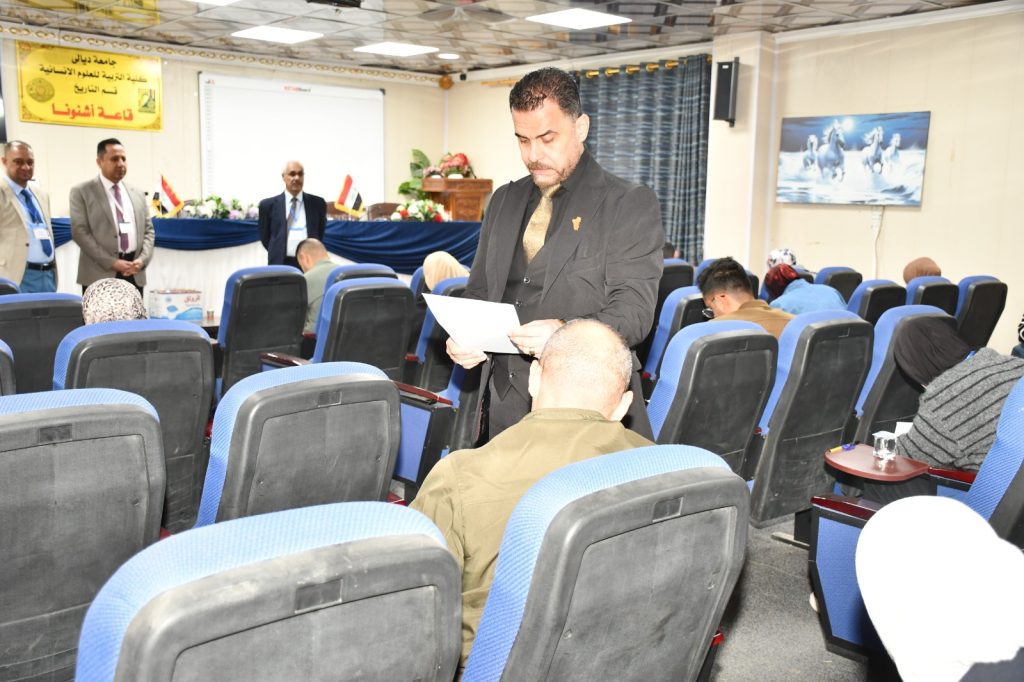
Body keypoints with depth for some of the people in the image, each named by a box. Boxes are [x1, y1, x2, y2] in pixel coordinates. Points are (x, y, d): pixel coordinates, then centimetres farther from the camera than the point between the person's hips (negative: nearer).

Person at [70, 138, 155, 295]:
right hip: (100, 274, -4)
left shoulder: (137, 194, 17)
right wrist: (111, 262, -15)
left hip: (134, 275, 4)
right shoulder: (81, 192, 3)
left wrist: (143, 259, -4)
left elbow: (148, 230, 15)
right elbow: (80, 232, -6)